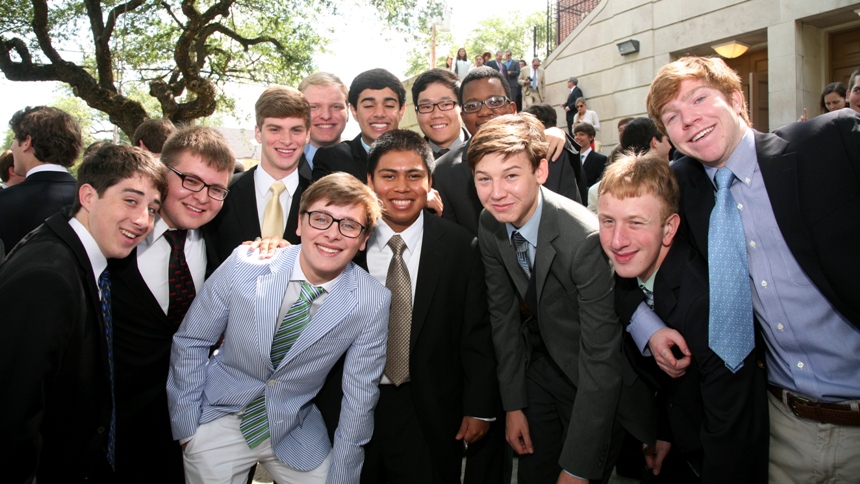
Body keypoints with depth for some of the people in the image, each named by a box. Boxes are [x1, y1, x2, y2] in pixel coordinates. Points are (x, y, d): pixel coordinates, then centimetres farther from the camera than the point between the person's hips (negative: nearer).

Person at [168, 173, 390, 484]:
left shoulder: (373, 303, -18)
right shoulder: (244, 265, -19)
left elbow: (359, 397, -9)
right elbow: (191, 341, -5)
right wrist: (186, 425, -3)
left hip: (297, 433, 1)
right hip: (221, 420, 0)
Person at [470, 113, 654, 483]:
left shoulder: (586, 238, -32)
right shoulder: (490, 225, -13)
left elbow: (600, 359, -29)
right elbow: (503, 311, -1)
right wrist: (513, 404, 0)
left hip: (598, 383, -5)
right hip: (541, 366, 5)